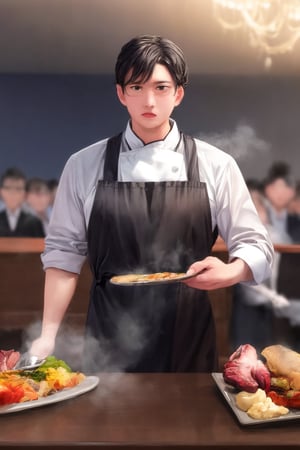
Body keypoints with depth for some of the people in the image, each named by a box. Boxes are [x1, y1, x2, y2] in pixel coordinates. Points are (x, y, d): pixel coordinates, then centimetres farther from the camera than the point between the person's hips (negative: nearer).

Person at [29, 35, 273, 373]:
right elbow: (64, 252, 3)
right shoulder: (84, 165, 0)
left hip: (188, 344, 1)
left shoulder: (216, 166, -2)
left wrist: (230, 273, -19)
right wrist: (48, 334, -3)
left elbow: (255, 246, 2)